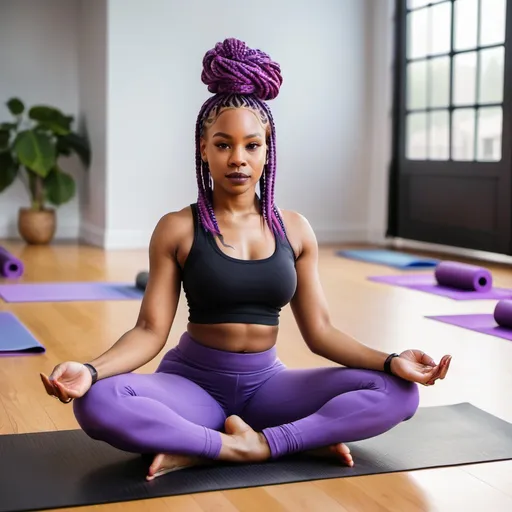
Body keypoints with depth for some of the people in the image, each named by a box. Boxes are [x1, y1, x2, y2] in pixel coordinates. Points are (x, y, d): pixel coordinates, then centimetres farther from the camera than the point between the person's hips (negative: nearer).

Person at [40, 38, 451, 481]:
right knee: (97, 403, -34)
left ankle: (259, 443, -23)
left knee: (398, 393, -17)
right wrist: (90, 370, -28)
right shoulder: (177, 229, -5)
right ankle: (278, 442, -25)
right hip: (193, 381, -2)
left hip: (266, 382, 2)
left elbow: (320, 331, 2)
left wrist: (391, 361, -13)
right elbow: (151, 330, -9)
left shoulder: (295, 229, 3)